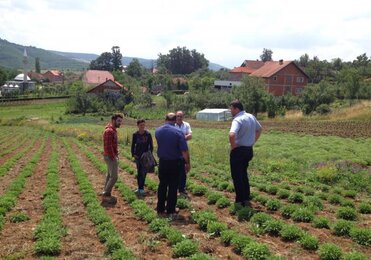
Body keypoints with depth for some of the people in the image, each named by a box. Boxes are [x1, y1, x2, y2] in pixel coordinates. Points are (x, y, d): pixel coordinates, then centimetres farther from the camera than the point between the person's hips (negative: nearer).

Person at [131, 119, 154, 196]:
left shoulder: (148, 134, -7)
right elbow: (133, 145, 8)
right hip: (137, 156, 2)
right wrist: (133, 154, -1)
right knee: (139, 172, 10)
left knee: (143, 172, -4)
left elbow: (151, 145, -1)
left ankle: (141, 188, 1)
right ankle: (140, 187, 18)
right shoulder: (135, 134, -2)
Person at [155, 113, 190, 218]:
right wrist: (187, 163, -7)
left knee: (162, 185, 15)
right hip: (175, 162, -4)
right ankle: (170, 211, 13)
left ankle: (160, 209, 22)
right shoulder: (178, 132, -16)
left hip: (162, 162, 4)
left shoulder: (157, 131, -1)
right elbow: (184, 150, -17)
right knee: (173, 187, 6)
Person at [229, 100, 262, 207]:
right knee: (244, 174, 21)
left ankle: (240, 201, 10)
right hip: (249, 150, 8)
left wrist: (233, 146, -20)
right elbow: (259, 129, 23)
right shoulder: (251, 117, 7)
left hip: (238, 151, -8)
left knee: (237, 176, 4)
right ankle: (246, 199, 26)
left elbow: (232, 135, -37)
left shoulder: (237, 120, -20)